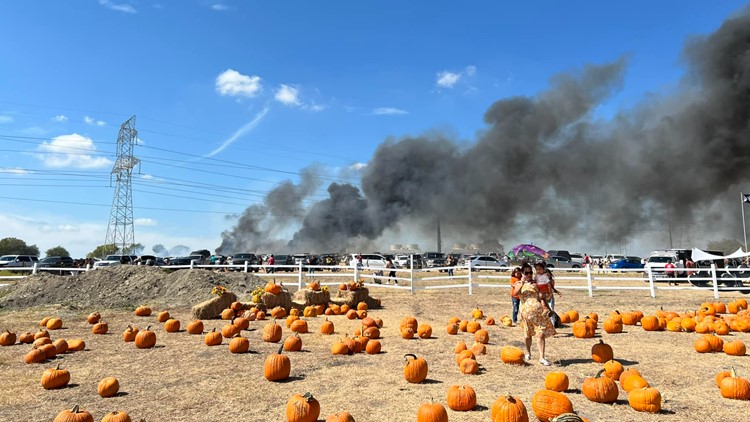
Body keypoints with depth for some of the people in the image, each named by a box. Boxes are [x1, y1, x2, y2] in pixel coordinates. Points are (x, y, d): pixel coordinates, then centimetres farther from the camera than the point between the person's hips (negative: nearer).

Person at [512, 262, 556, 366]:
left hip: (539, 310, 1)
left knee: (541, 334, -8)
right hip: (526, 310, -1)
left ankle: (542, 357, -7)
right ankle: (528, 352, 34)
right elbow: (516, 293, -13)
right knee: (528, 334, 12)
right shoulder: (519, 284, 7)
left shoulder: (536, 283, 14)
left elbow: (541, 296, 15)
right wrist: (522, 283, -23)